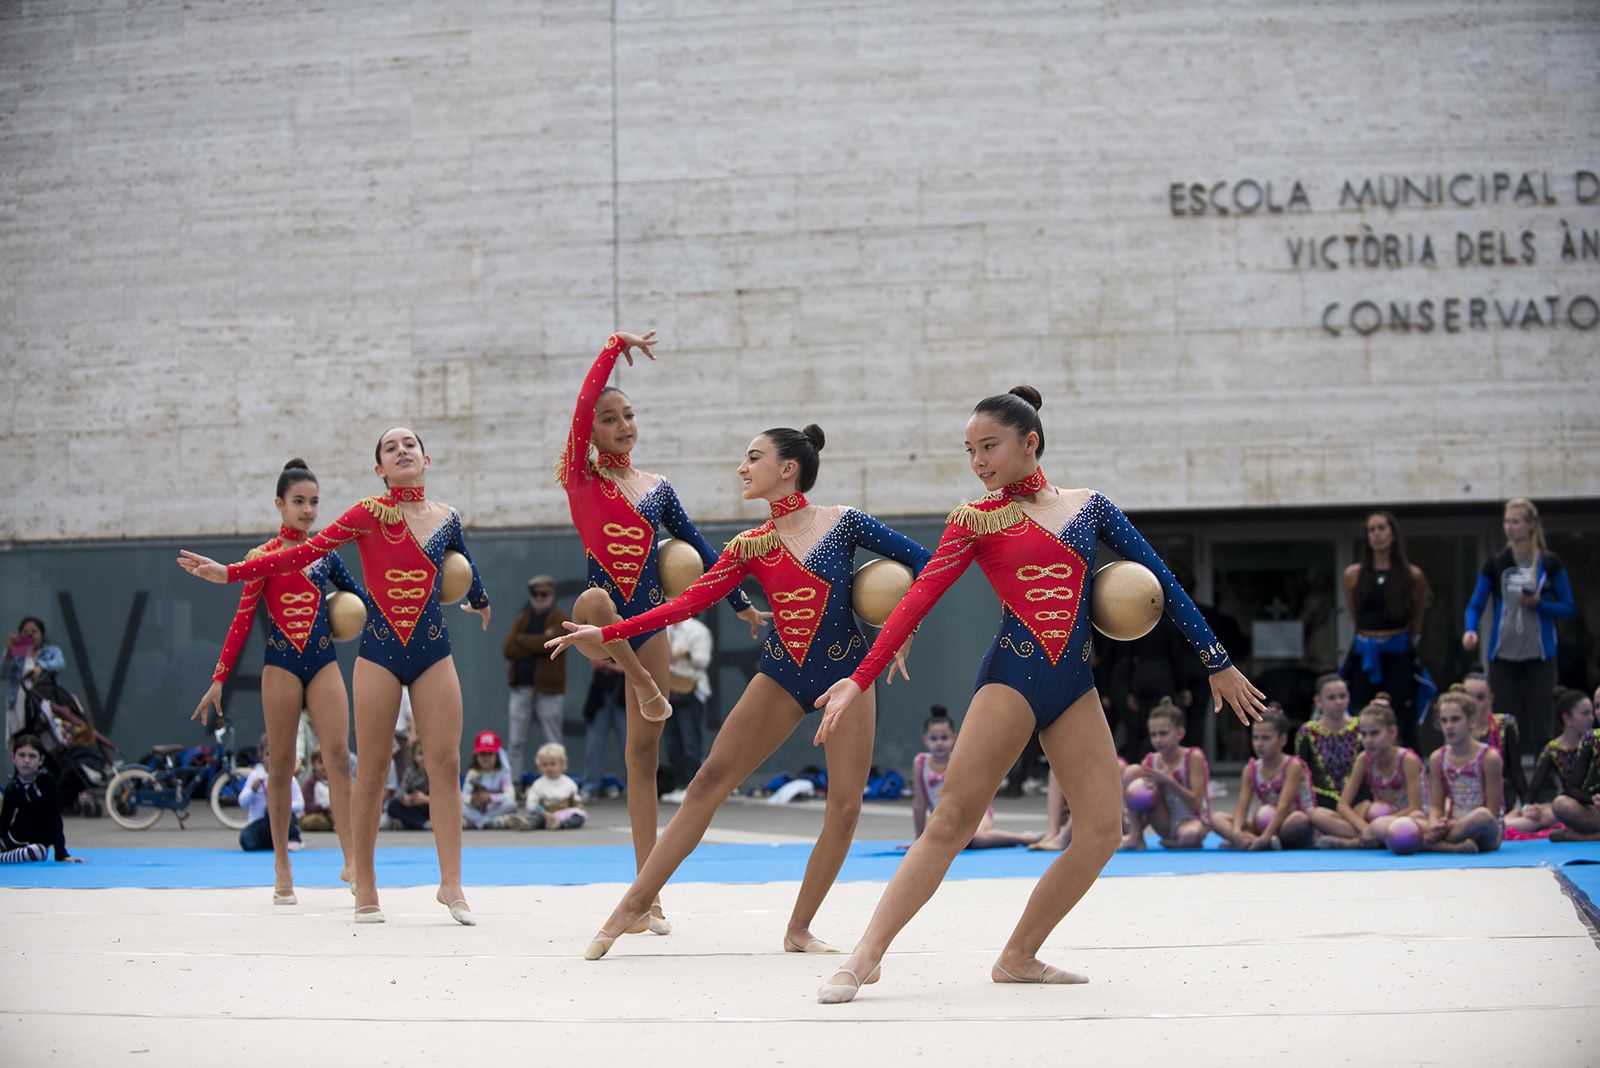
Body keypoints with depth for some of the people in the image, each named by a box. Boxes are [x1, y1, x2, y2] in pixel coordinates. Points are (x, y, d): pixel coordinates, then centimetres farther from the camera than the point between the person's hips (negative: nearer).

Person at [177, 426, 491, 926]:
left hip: (433, 651, 3)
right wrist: (231, 572, -13)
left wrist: (480, 602, 45)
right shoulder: (369, 514, -2)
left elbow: (467, 571, 28)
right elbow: (306, 552, -7)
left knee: (447, 764, -5)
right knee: (371, 770, 0)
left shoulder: (446, 518, 8)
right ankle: (365, 890, 6)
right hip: (380, 650, -2)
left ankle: (451, 884, -1)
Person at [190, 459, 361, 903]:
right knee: (281, 765, 1)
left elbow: (359, 596, 20)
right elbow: (242, 620, -1)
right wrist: (219, 678, -6)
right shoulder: (263, 557, 1)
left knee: (339, 754, -11)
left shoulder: (325, 553, 11)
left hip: (323, 663, 2)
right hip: (281, 665, -2)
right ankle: (282, 869, 8)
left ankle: (351, 861, -13)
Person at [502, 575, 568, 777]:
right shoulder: (522, 618, 14)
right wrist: (536, 644, -11)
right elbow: (508, 650, 1)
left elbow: (550, 643, -18)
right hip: (521, 686, 5)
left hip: (548, 687, -5)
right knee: (515, 742, 4)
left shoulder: (559, 618, 1)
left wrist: (522, 640, -5)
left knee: (553, 743, 1)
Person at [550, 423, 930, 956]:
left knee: (845, 806, -5)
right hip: (781, 675, 2)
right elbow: (690, 600, -3)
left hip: (847, 673, -2)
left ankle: (799, 929, 9)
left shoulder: (843, 522, -6)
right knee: (709, 781, -5)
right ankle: (635, 902, -2)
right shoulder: (750, 546, 3)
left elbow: (921, 559, -2)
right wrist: (607, 633, -9)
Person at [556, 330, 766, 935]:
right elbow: (582, 406, -12)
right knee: (594, 603, -43)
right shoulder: (581, 477, 1)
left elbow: (699, 547, 15)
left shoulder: (657, 489, 11)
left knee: (644, 755, 1)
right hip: (604, 610, -3)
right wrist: (613, 349, -12)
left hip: (649, 621, 3)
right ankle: (640, 682, -12)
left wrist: (741, 603, 12)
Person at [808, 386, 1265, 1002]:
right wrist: (860, 680, -16)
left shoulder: (1088, 507, 10)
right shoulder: (975, 520, 3)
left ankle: (1019, 957, 6)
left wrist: (1217, 663, 12)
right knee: (952, 819, -14)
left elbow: (1161, 581, 13)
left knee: (1103, 829, -5)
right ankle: (866, 956, -13)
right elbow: (918, 600, -6)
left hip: (1074, 687, 4)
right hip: (1011, 678, -3)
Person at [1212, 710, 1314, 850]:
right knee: (1217, 819, -14)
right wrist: (1236, 831, -30)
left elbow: (1283, 807, -25)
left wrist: (1265, 837, -37)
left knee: (1298, 819, -40)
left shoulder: (1293, 766, -13)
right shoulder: (1251, 770, 2)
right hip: (1264, 827, 5)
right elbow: (1242, 808, -7)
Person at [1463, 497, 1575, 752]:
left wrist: (1538, 604, -14)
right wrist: (1470, 630, -15)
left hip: (1539, 657, -1)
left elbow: (1567, 608, 4)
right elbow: (1475, 605, 5)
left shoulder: (1550, 564, 2)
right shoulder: (1495, 564, 6)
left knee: (1539, 730, -1)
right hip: (1503, 656, 1)